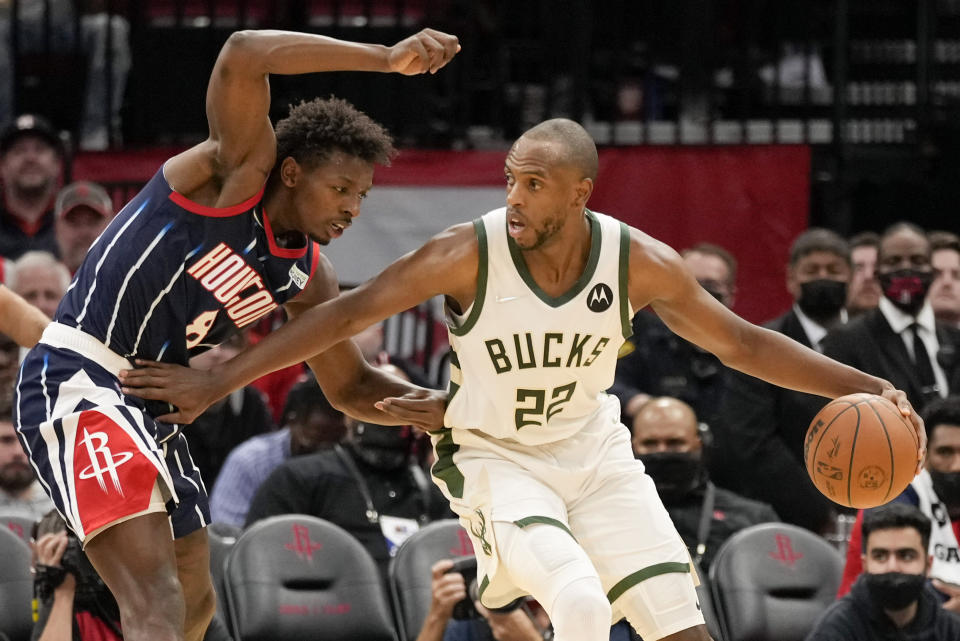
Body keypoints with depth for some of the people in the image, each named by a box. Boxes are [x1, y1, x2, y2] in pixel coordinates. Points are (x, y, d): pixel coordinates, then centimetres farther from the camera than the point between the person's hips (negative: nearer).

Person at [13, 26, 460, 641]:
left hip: (151, 406, 10)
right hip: (77, 380, -10)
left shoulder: (308, 279, 10)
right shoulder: (242, 168, -12)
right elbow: (242, 56, -29)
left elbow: (350, 386, 20)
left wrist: (430, 406, 0)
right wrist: (386, 59, -31)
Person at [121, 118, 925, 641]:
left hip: (595, 452, 3)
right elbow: (347, 314, -20)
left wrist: (862, 386, -12)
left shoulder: (638, 261, -16)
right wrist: (215, 383, -22)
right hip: (495, 459, -3)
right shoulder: (468, 253, -24)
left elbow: (741, 342, -4)